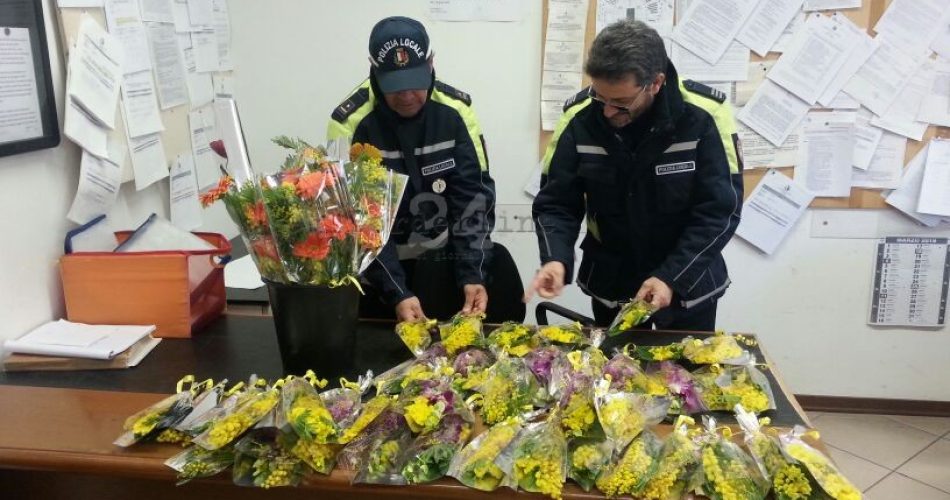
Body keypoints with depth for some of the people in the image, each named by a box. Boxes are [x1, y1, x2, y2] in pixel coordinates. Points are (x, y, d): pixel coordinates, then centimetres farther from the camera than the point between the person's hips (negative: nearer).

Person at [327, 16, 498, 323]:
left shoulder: (456, 110, -10)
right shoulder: (350, 123, -17)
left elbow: (474, 196, -8)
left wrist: (473, 275, -18)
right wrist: (397, 293, -23)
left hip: (442, 262, 2)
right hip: (377, 273, -1)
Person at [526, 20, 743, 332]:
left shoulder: (704, 117, -21)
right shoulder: (579, 118, -16)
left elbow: (719, 211, -17)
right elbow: (557, 203, -10)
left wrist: (672, 277, -25)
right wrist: (556, 259, -28)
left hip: (688, 284, -1)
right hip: (610, 283, 2)